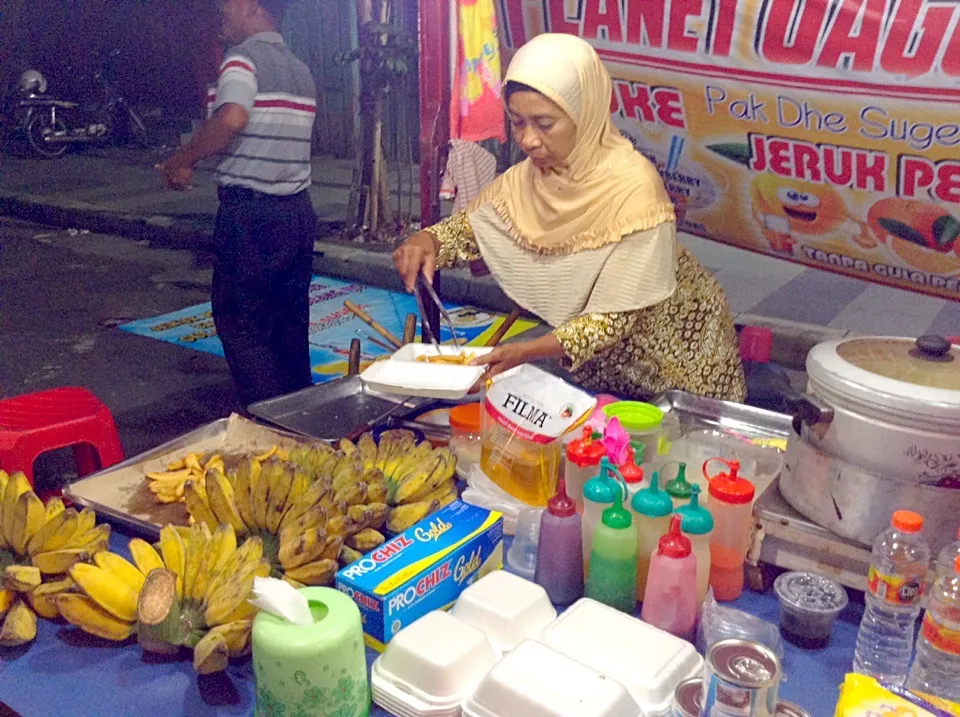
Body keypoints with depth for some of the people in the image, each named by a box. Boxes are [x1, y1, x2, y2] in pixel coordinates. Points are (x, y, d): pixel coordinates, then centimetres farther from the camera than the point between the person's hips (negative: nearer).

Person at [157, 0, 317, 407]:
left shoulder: (244, 57, -10)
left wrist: (181, 161, -16)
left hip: (249, 212, -8)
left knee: (240, 324, 1)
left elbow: (232, 118, -29)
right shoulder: (301, 70, 15)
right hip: (298, 211, 8)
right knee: (291, 324, 15)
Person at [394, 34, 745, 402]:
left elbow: (616, 316, -30)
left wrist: (527, 351, -40)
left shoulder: (633, 187, -32)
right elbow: (470, 225, 2)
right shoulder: (527, 177, -15)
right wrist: (427, 240, -20)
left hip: (673, 346, -5)